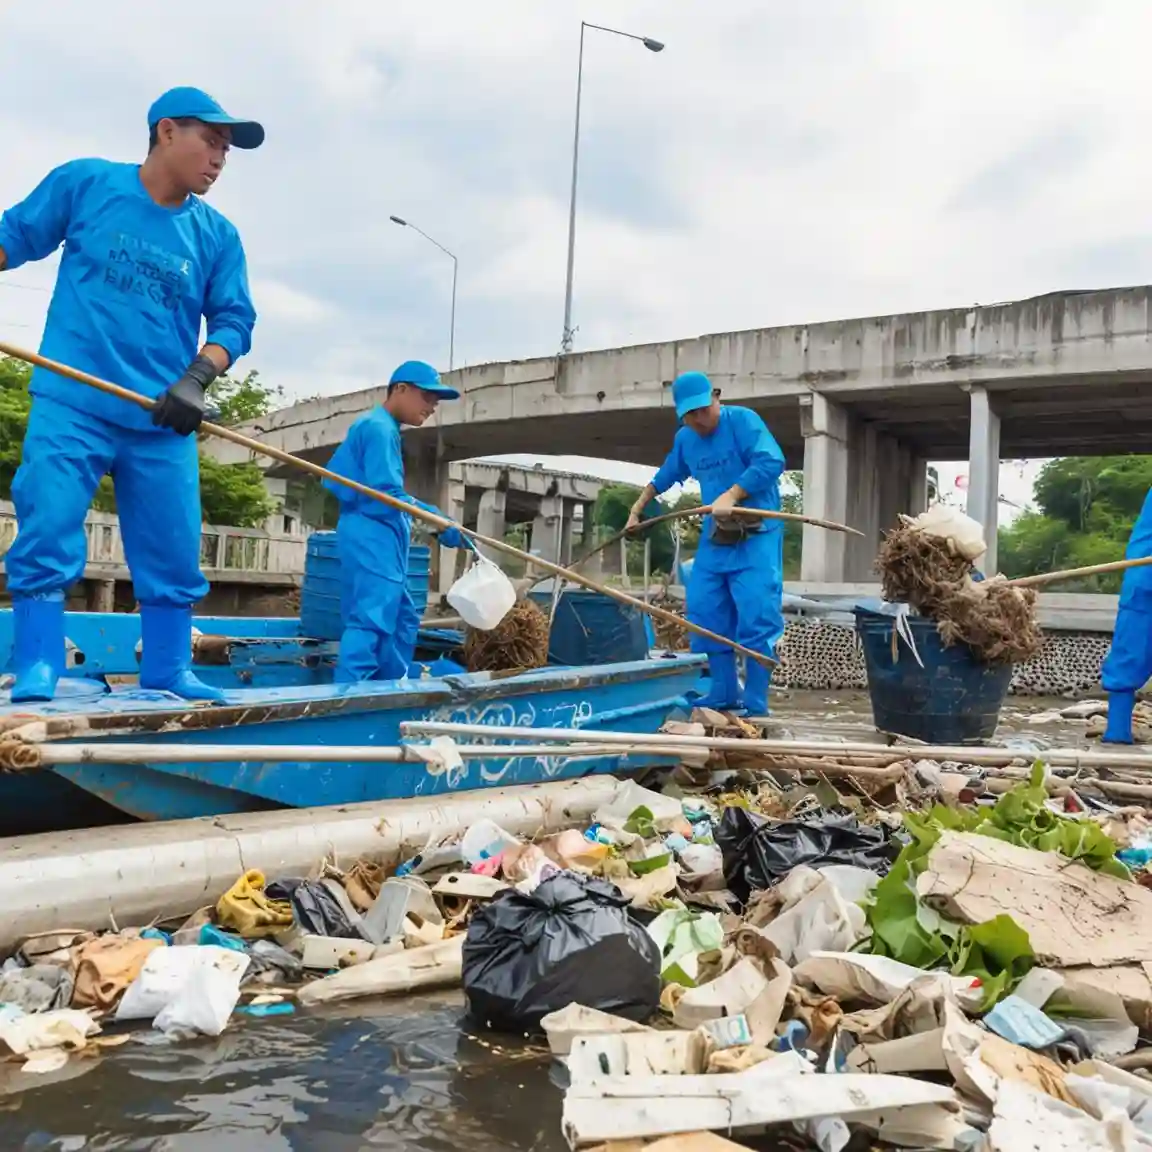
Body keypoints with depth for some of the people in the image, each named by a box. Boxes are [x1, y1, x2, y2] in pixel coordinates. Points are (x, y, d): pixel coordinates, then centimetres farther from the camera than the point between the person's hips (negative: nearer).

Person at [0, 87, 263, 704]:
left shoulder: (218, 236, 7)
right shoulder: (84, 183, 3)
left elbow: (234, 321, 5)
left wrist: (196, 379, -10)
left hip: (162, 422, 3)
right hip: (70, 405, -2)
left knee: (174, 554, 4)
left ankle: (167, 672, 16)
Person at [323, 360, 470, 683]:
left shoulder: (377, 426, 22)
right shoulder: (380, 428, -11)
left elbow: (332, 474, 27)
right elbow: (386, 494, -20)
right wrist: (439, 519, -21)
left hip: (379, 539, 11)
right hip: (373, 538, -11)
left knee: (404, 619, 15)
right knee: (370, 622, -16)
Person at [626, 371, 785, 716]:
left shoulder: (742, 419, -10)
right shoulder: (684, 439, 12)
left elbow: (771, 461, -24)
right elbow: (665, 477, 29)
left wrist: (731, 495, -30)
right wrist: (637, 509, 33)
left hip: (756, 535, -7)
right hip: (715, 537, 7)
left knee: (756, 619, -12)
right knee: (705, 615, 5)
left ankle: (756, 706, -5)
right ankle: (723, 696, 16)